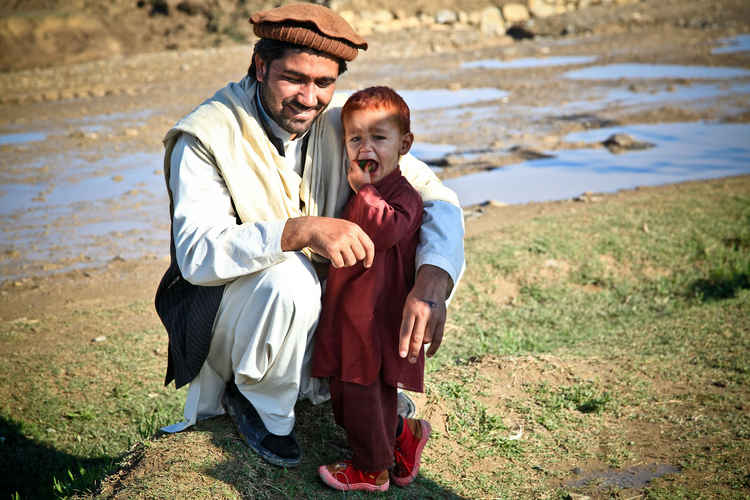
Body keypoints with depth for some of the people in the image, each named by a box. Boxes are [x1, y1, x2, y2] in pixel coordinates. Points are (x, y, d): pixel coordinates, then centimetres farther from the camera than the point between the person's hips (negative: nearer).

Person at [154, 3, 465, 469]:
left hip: (321, 307, 5)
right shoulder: (208, 136, -19)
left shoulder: (343, 121, -8)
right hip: (222, 305, -5)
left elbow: (437, 199, -13)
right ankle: (260, 402, -6)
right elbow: (195, 254, -32)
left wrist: (432, 285, -33)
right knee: (290, 276, -35)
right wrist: (299, 230, -46)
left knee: (423, 267, -12)